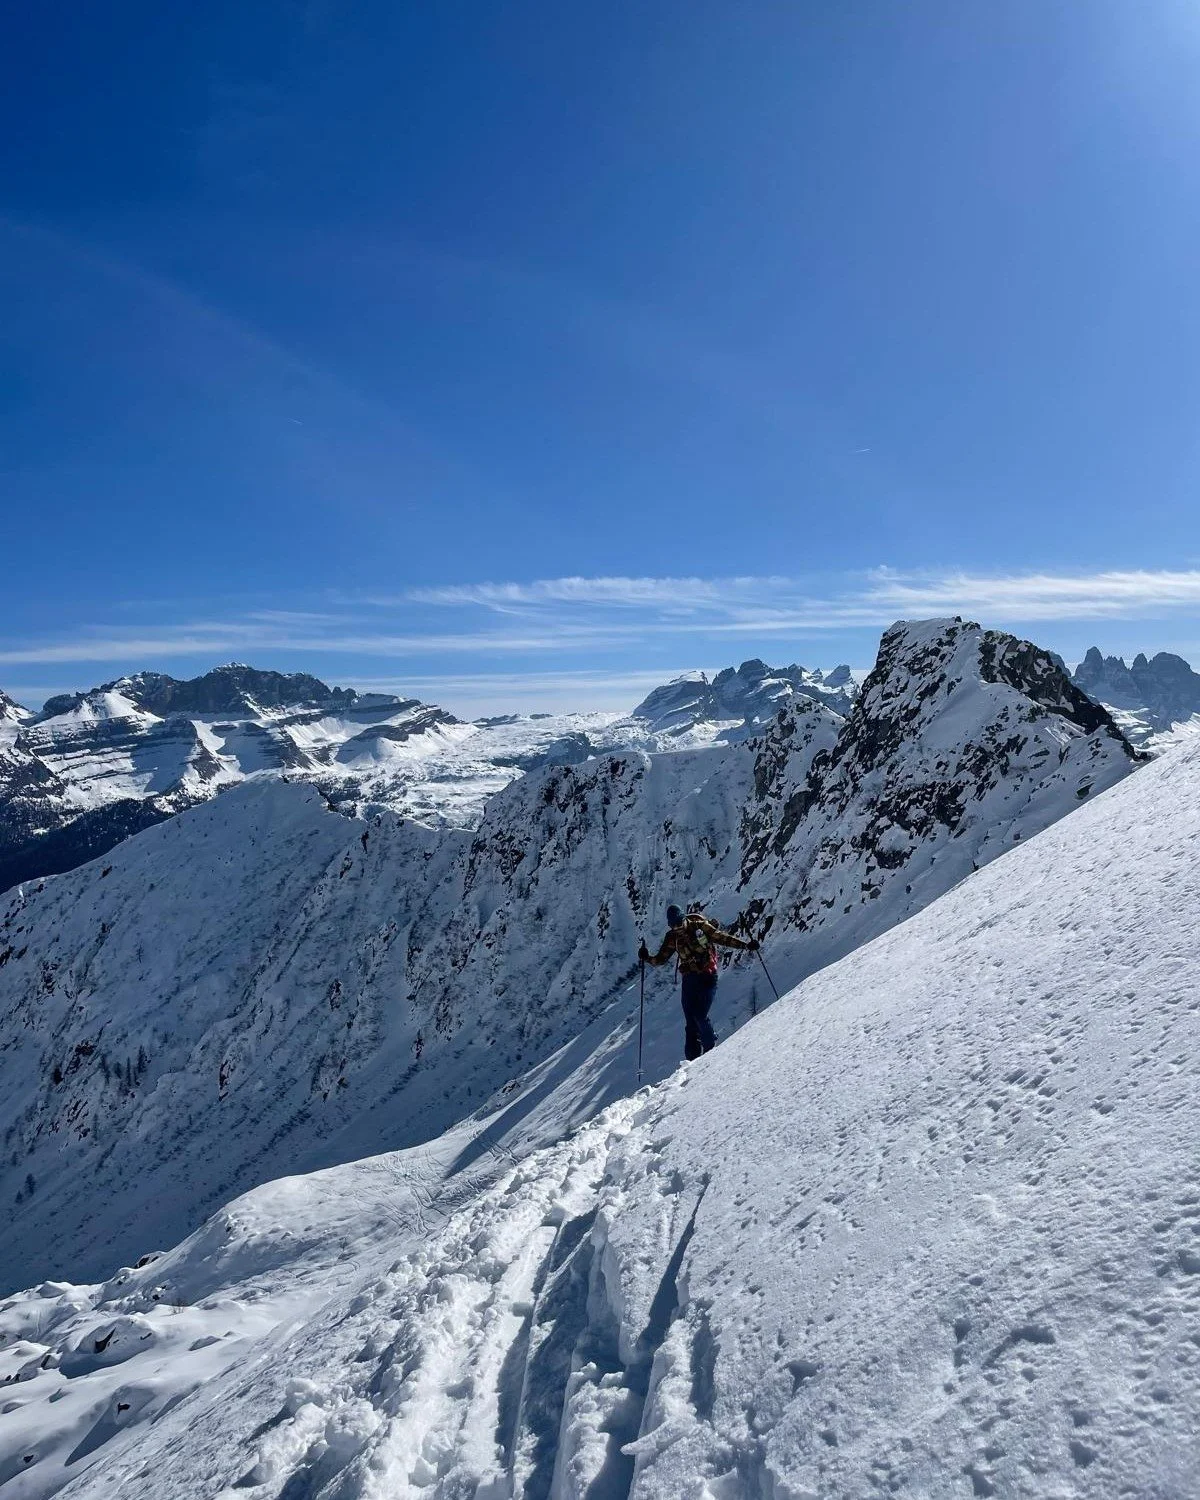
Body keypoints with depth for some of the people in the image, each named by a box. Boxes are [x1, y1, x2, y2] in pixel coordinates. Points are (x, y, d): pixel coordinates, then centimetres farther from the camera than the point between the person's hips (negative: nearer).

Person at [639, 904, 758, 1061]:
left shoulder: (700, 926, -6)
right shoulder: (672, 937, 3)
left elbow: (722, 938, 0)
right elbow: (661, 958, 6)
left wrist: (746, 945, -6)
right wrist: (647, 958, -14)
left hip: (707, 976, -3)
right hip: (689, 979, 3)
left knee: (700, 1016, -14)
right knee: (691, 1022, 1)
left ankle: (710, 1048, 7)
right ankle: (692, 1058, 7)